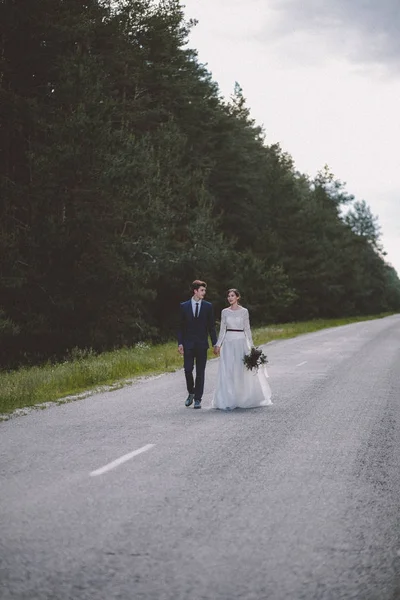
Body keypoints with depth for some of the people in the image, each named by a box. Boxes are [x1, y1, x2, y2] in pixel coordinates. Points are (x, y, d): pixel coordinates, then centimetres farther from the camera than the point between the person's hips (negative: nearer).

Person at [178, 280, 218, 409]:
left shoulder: (208, 306, 4)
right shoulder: (184, 306, 3)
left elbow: (211, 326, 5)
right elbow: (181, 326, 4)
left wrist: (215, 344, 1)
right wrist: (180, 343, -3)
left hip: (202, 344, 0)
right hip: (188, 344, 0)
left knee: (200, 372, 1)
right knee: (188, 369, -3)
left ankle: (198, 399, 7)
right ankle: (191, 393, 20)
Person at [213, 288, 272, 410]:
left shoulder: (244, 311, 1)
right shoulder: (225, 312, 6)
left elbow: (247, 329, 2)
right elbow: (222, 329, 8)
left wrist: (251, 345, -2)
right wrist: (218, 345, 0)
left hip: (241, 342, -2)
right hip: (228, 343, 2)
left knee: (243, 371, 2)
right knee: (228, 372, -3)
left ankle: (245, 399, 16)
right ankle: (229, 401, 0)